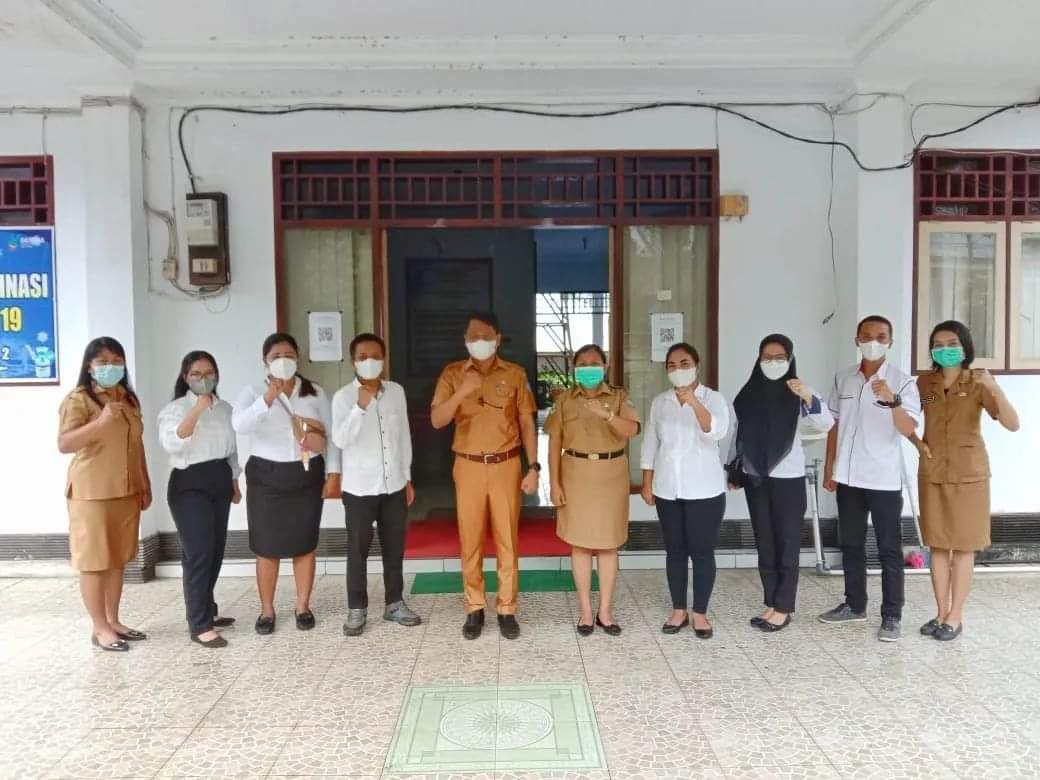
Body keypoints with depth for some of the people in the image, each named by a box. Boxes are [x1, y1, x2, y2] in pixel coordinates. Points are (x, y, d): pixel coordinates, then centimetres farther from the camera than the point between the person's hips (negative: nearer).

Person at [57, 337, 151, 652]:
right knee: (94, 560, 2)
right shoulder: (78, 399, -10)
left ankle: (114, 621, 24)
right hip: (92, 493, -6)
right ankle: (100, 628, 12)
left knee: (118, 559, 13)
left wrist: (145, 485, 15)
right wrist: (102, 421, -34)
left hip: (126, 492, 7)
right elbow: (64, 444, -21)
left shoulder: (129, 399, 11)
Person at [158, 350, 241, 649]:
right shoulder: (175, 408, -8)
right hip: (189, 484, -6)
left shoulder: (225, 408, 11)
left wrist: (234, 483, 19)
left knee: (215, 551, 11)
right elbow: (171, 444, -27)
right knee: (199, 553, -10)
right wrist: (196, 411, -33)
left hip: (219, 482, 7)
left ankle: (206, 611, 25)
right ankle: (199, 625, -5)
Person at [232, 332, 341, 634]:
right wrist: (267, 399, -34)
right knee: (267, 547, 4)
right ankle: (266, 609, 17)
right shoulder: (253, 392, -2)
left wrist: (333, 473, -1)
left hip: (307, 475, 1)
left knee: (304, 544, 7)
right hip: (266, 476, -1)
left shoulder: (315, 393, 4)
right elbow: (239, 424, -22)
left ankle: (303, 606, 19)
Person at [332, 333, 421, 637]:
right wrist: (360, 407, -32)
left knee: (394, 547, 12)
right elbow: (340, 440, -21)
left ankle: (395, 603, 26)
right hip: (359, 487, -3)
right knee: (358, 550, 6)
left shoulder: (397, 391, 2)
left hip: (394, 485, 3)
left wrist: (407, 477, 10)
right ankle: (357, 609, 20)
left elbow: (404, 436, 9)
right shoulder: (343, 397, -9)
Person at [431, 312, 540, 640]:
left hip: (506, 466, 0)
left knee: (507, 540, 5)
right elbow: (436, 421, -6)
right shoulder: (452, 373, 2)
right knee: (470, 540, 6)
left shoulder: (515, 374, 1)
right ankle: (474, 609, 20)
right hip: (468, 467, 1)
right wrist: (462, 391, -20)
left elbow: (527, 423, 2)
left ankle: (507, 609, 17)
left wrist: (533, 467, -5)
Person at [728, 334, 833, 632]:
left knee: (787, 544, 3)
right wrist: (734, 471, 10)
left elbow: (826, 424, -20)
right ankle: (771, 604, 20)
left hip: (788, 478, -4)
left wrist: (809, 398, -36)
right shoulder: (749, 394, 4)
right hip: (755, 478, 4)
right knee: (764, 544, 10)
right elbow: (740, 435, 10)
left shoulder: (798, 394, -6)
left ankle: (783, 609, 11)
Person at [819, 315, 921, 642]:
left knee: (889, 549, 3)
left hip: (884, 479, -4)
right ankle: (854, 605, 28)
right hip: (848, 477, 5)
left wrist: (893, 400, -35)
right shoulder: (843, 379, 5)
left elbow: (909, 430, -19)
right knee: (851, 544, 14)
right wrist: (829, 468, 8)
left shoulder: (902, 382, -8)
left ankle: (892, 616, 13)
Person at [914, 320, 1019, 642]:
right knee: (938, 545, 9)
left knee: (963, 546, 4)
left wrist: (994, 388, -32)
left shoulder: (978, 383, -9)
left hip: (968, 473, -3)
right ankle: (941, 612, 20)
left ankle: (955, 617, 14)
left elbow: (1012, 424, -19)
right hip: (932, 473, 3)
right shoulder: (924, 382, 0)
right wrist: (917, 441, -3)